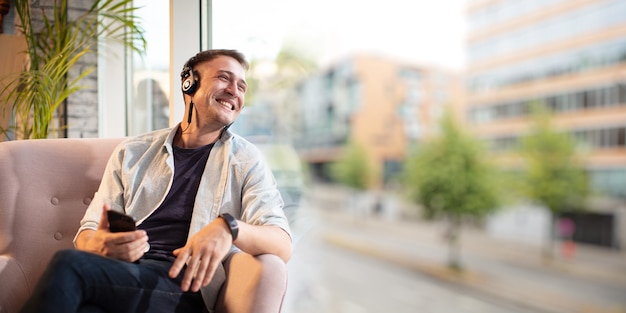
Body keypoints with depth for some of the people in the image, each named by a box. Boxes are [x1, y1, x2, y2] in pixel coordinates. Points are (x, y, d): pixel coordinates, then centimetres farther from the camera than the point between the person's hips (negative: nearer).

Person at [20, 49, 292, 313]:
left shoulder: (245, 159, 6)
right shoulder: (132, 152, 15)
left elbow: (283, 245, -5)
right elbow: (87, 234, 13)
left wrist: (228, 228, -27)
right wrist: (101, 245, -13)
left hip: (186, 285, -2)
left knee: (68, 265, -29)